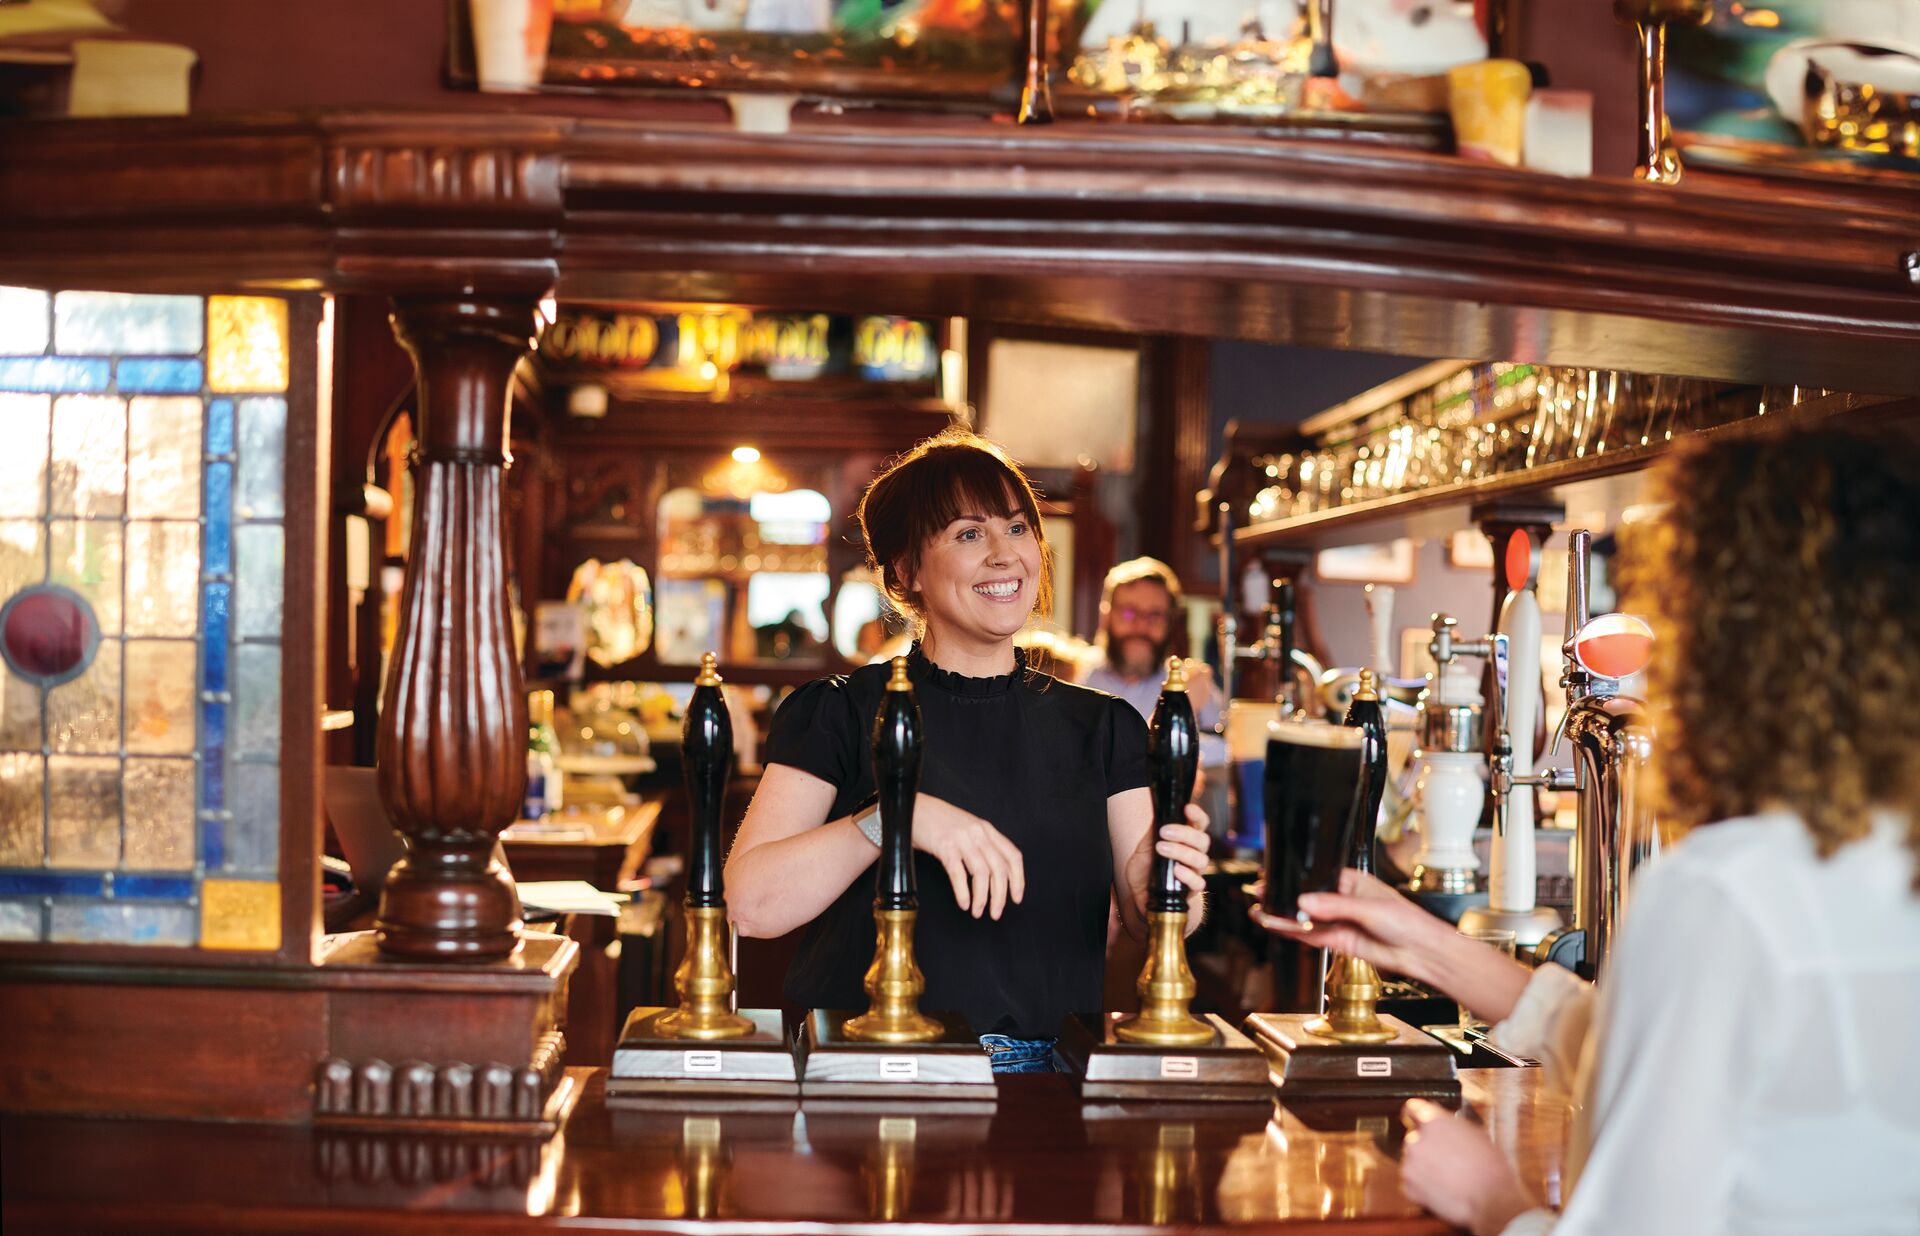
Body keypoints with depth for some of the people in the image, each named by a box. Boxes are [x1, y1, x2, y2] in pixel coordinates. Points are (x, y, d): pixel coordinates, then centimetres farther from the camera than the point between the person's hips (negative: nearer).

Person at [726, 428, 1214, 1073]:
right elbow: (749, 903, -8)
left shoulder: (1104, 728, 14)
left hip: (1045, 1079, 3)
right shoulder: (840, 714, 4)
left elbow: (1142, 921, 4)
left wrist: (1161, 894, -18)